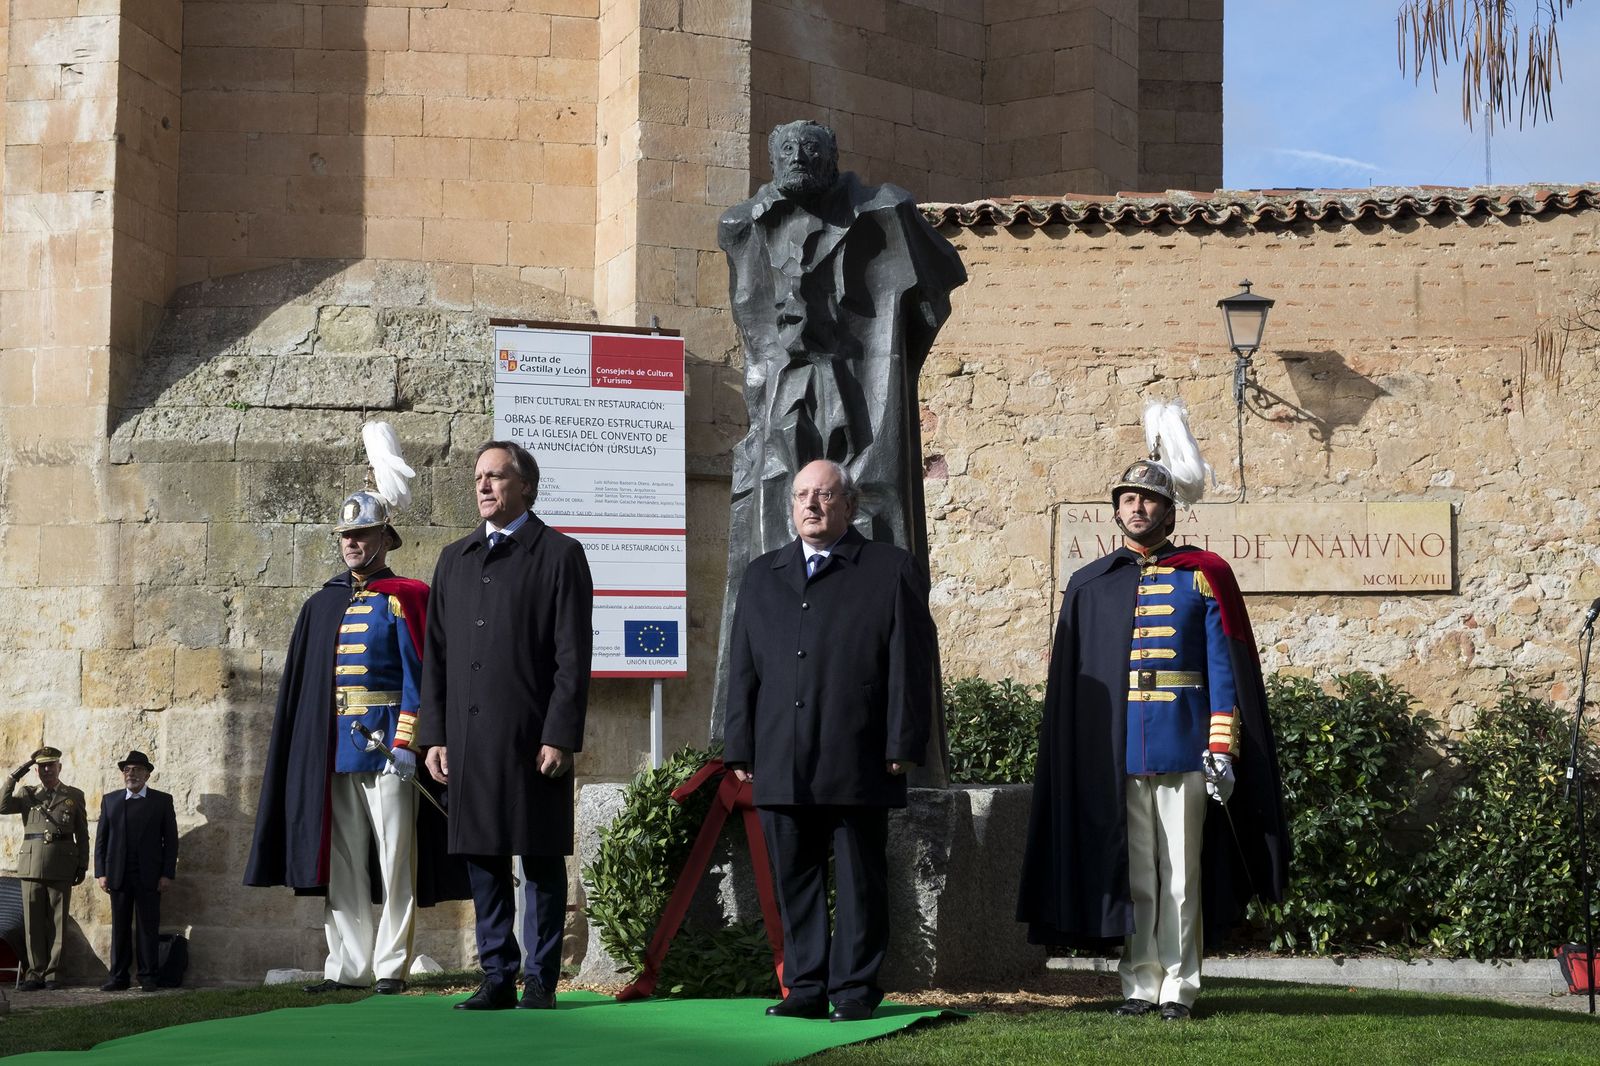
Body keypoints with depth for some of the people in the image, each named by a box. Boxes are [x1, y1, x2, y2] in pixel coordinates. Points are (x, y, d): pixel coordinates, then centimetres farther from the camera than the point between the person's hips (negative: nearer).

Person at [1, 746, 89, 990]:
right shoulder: (27, 794, 14)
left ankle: (53, 973, 3)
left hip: (61, 866, -1)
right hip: (32, 864, 1)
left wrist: (82, 866, 5)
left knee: (57, 921, -1)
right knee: (32, 922, 0)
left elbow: (82, 834, 11)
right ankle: (35, 972, 4)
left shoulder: (74, 796, 12)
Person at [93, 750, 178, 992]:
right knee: (120, 927, 3)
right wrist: (101, 873, 1)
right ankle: (118, 976, 7)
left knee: (149, 927, -1)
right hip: (118, 876, 2)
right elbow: (101, 838, 10)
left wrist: (167, 874, -5)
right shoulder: (110, 800, 12)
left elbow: (170, 840, 3)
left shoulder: (162, 801, 6)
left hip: (149, 877, -2)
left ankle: (148, 976, 4)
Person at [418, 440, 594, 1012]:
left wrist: (559, 736, -12)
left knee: (541, 859, 0)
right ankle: (498, 976, 13)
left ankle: (541, 980, 7)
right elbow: (435, 655, 16)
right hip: (468, 738, 5)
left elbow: (573, 655, -5)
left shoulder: (560, 555, 1)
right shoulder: (454, 560, 17)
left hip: (532, 738, -5)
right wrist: (434, 735, 8)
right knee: (481, 858, 6)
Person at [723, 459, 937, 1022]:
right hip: (781, 764, 4)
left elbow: (910, 665, 0)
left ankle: (855, 989, 7)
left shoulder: (892, 570, 5)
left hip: (859, 761, -4)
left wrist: (902, 745, -7)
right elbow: (743, 671, 15)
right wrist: (742, 750, 8)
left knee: (860, 880, 1)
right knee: (795, 880, 6)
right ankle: (806, 987, 13)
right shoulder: (762, 576, 18)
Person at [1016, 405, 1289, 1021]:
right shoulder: (1088, 587, 10)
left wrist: (1222, 747, -7)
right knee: (1134, 874, 6)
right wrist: (1076, 760, 5)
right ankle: (1140, 985, 13)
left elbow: (1227, 667, 0)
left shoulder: (1205, 576, 3)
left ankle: (1178, 988, 7)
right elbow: (1070, 680, 10)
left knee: (1179, 873, 2)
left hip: (1183, 747, -2)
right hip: (1115, 755, 2)